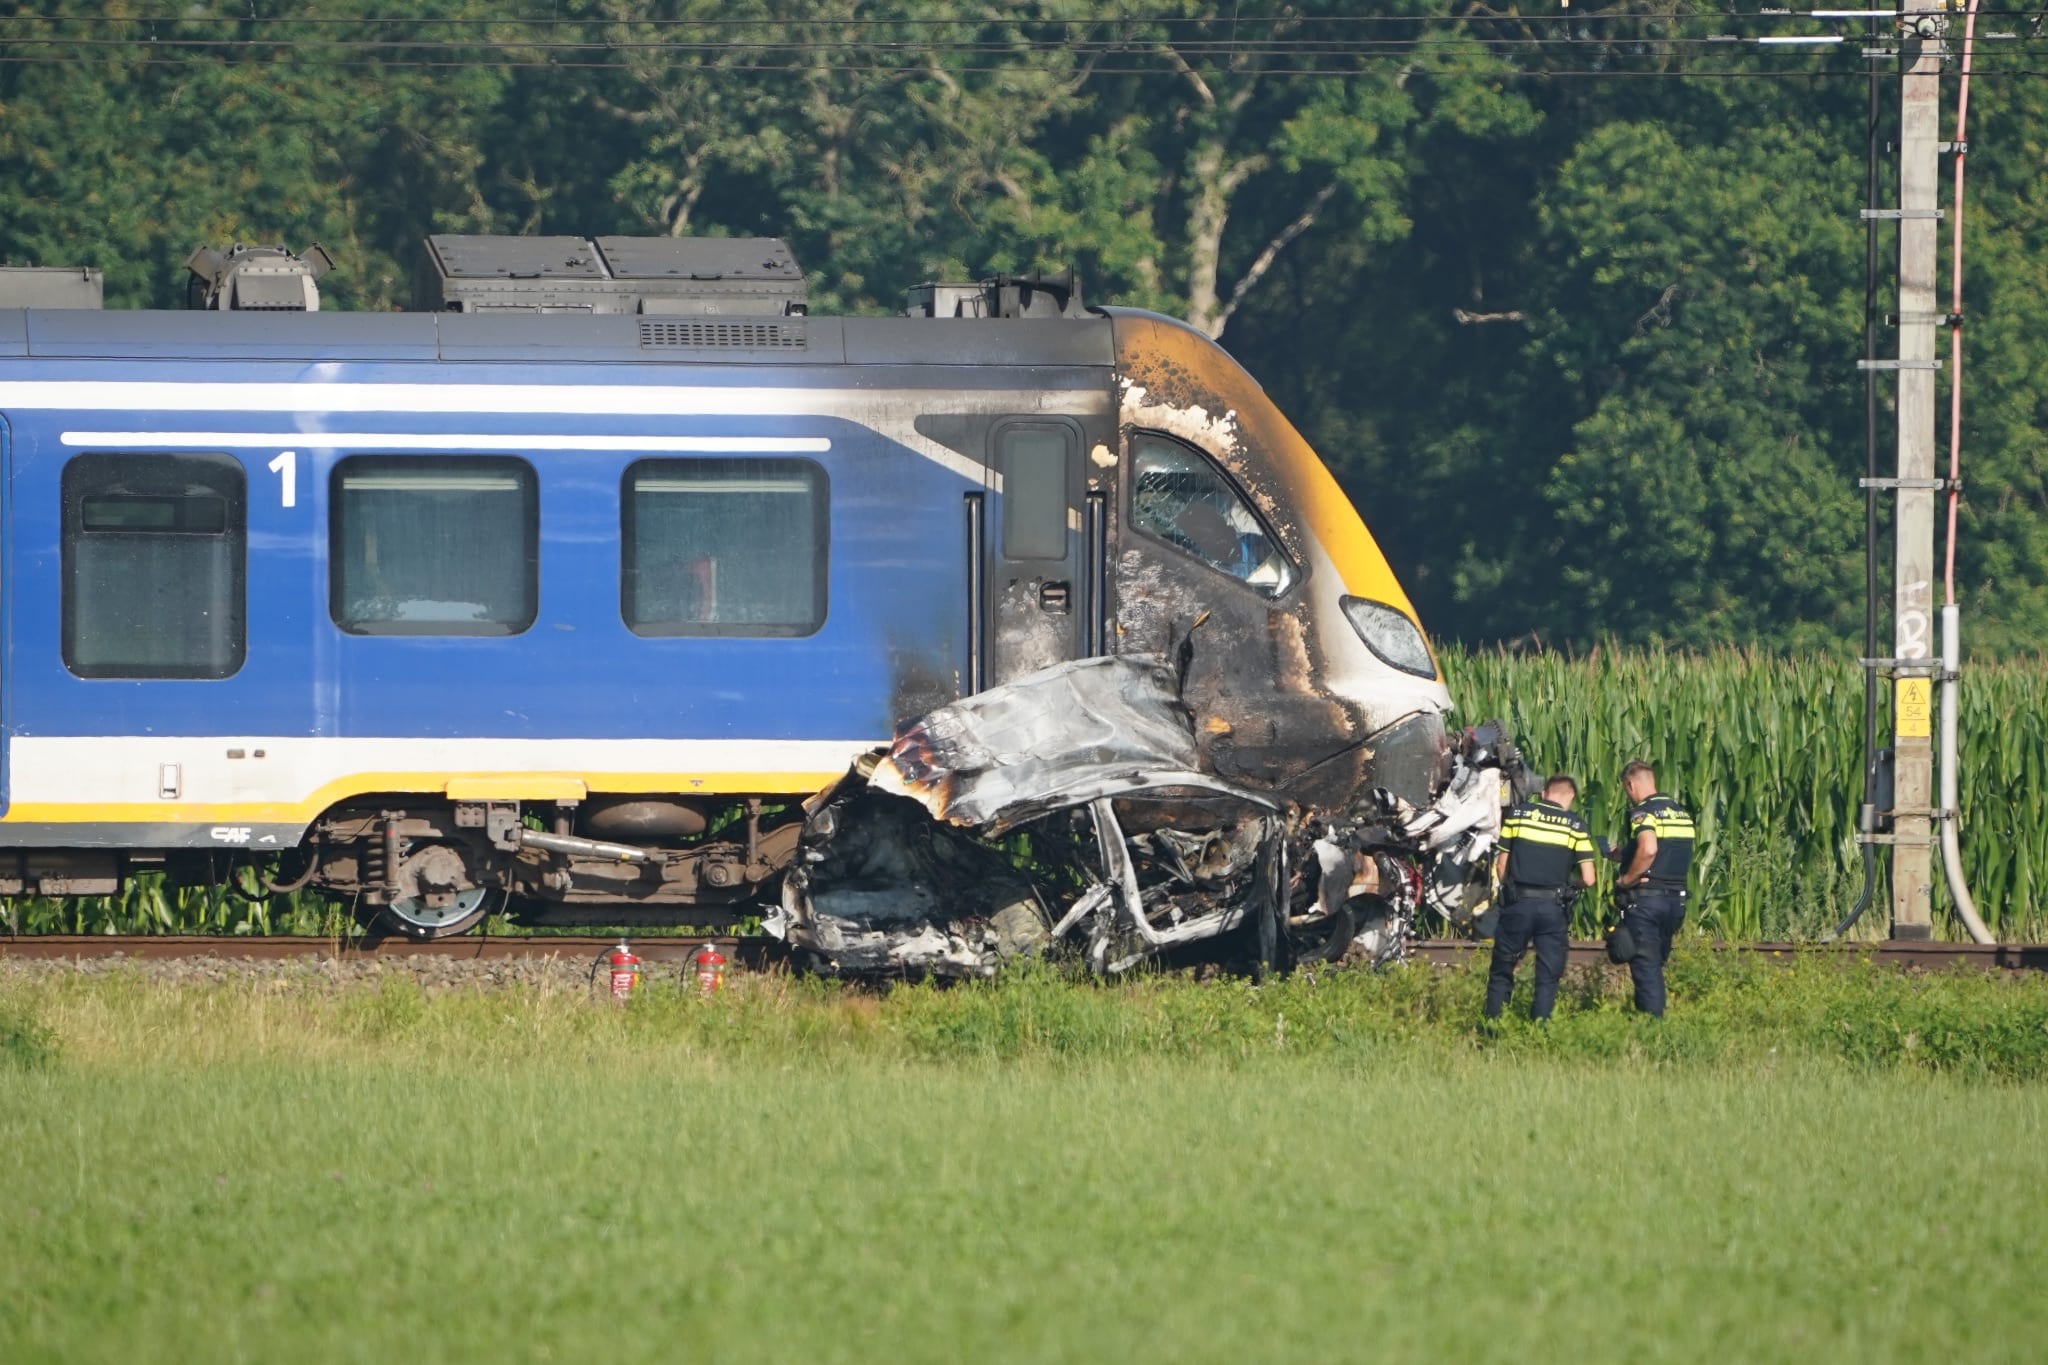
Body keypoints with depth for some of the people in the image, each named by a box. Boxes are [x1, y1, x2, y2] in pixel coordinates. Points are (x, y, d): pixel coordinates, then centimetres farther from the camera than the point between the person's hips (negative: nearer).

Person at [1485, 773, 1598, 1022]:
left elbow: (1501, 866, 6)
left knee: (1501, 973, 11)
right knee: (1548, 977, 7)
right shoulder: (1575, 825, 1)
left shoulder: (1517, 814, 4)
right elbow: (1588, 879, -1)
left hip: (1517, 903, 1)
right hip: (1552, 906, -1)